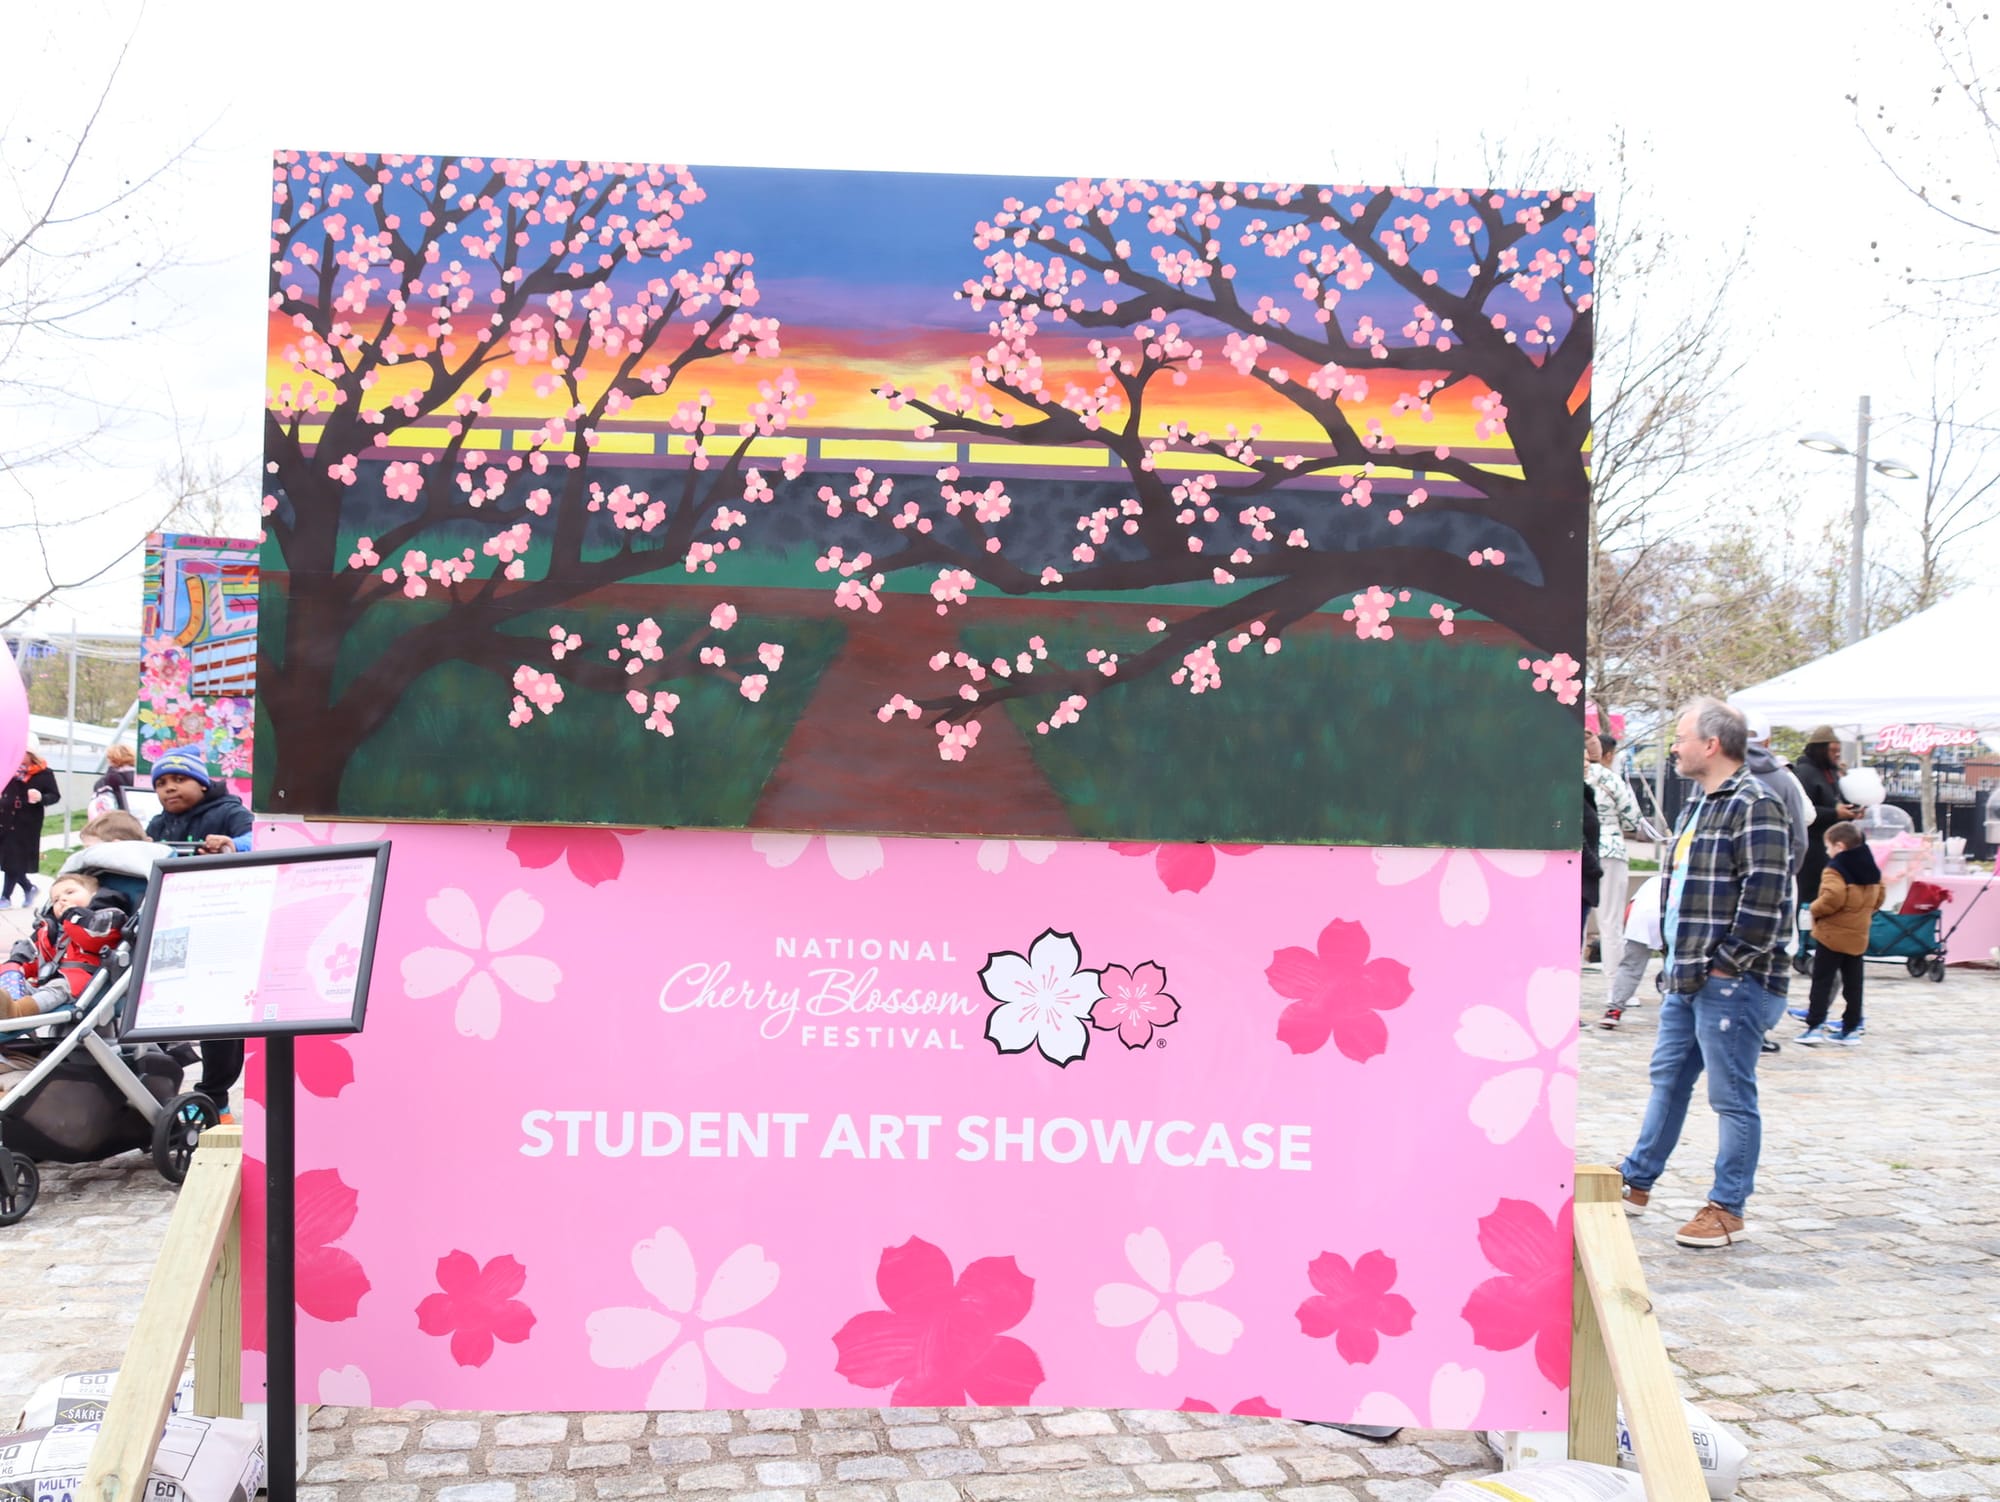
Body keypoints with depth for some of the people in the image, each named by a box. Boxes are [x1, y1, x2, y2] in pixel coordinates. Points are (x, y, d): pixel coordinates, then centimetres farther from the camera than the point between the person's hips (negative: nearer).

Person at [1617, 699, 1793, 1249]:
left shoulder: (1755, 806, -14)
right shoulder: (1698, 805, 16)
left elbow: (1765, 895, -21)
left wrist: (1727, 963, -18)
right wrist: (1678, 957, 15)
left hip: (1731, 983, -10)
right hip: (1687, 977, 10)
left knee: (1731, 1096, 0)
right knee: (1667, 1079, 18)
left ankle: (1727, 1211, 10)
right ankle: (1636, 1184, 29)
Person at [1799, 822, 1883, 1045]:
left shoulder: (1835, 869, -16)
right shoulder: (1871, 868, 9)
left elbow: (1833, 897, -28)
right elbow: (1878, 897, 16)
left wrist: (1815, 909, -12)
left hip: (1832, 934, -7)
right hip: (1858, 936, 7)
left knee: (1821, 981, -1)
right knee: (1853, 983, 11)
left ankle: (1815, 1025, -4)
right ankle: (1852, 1028, 14)